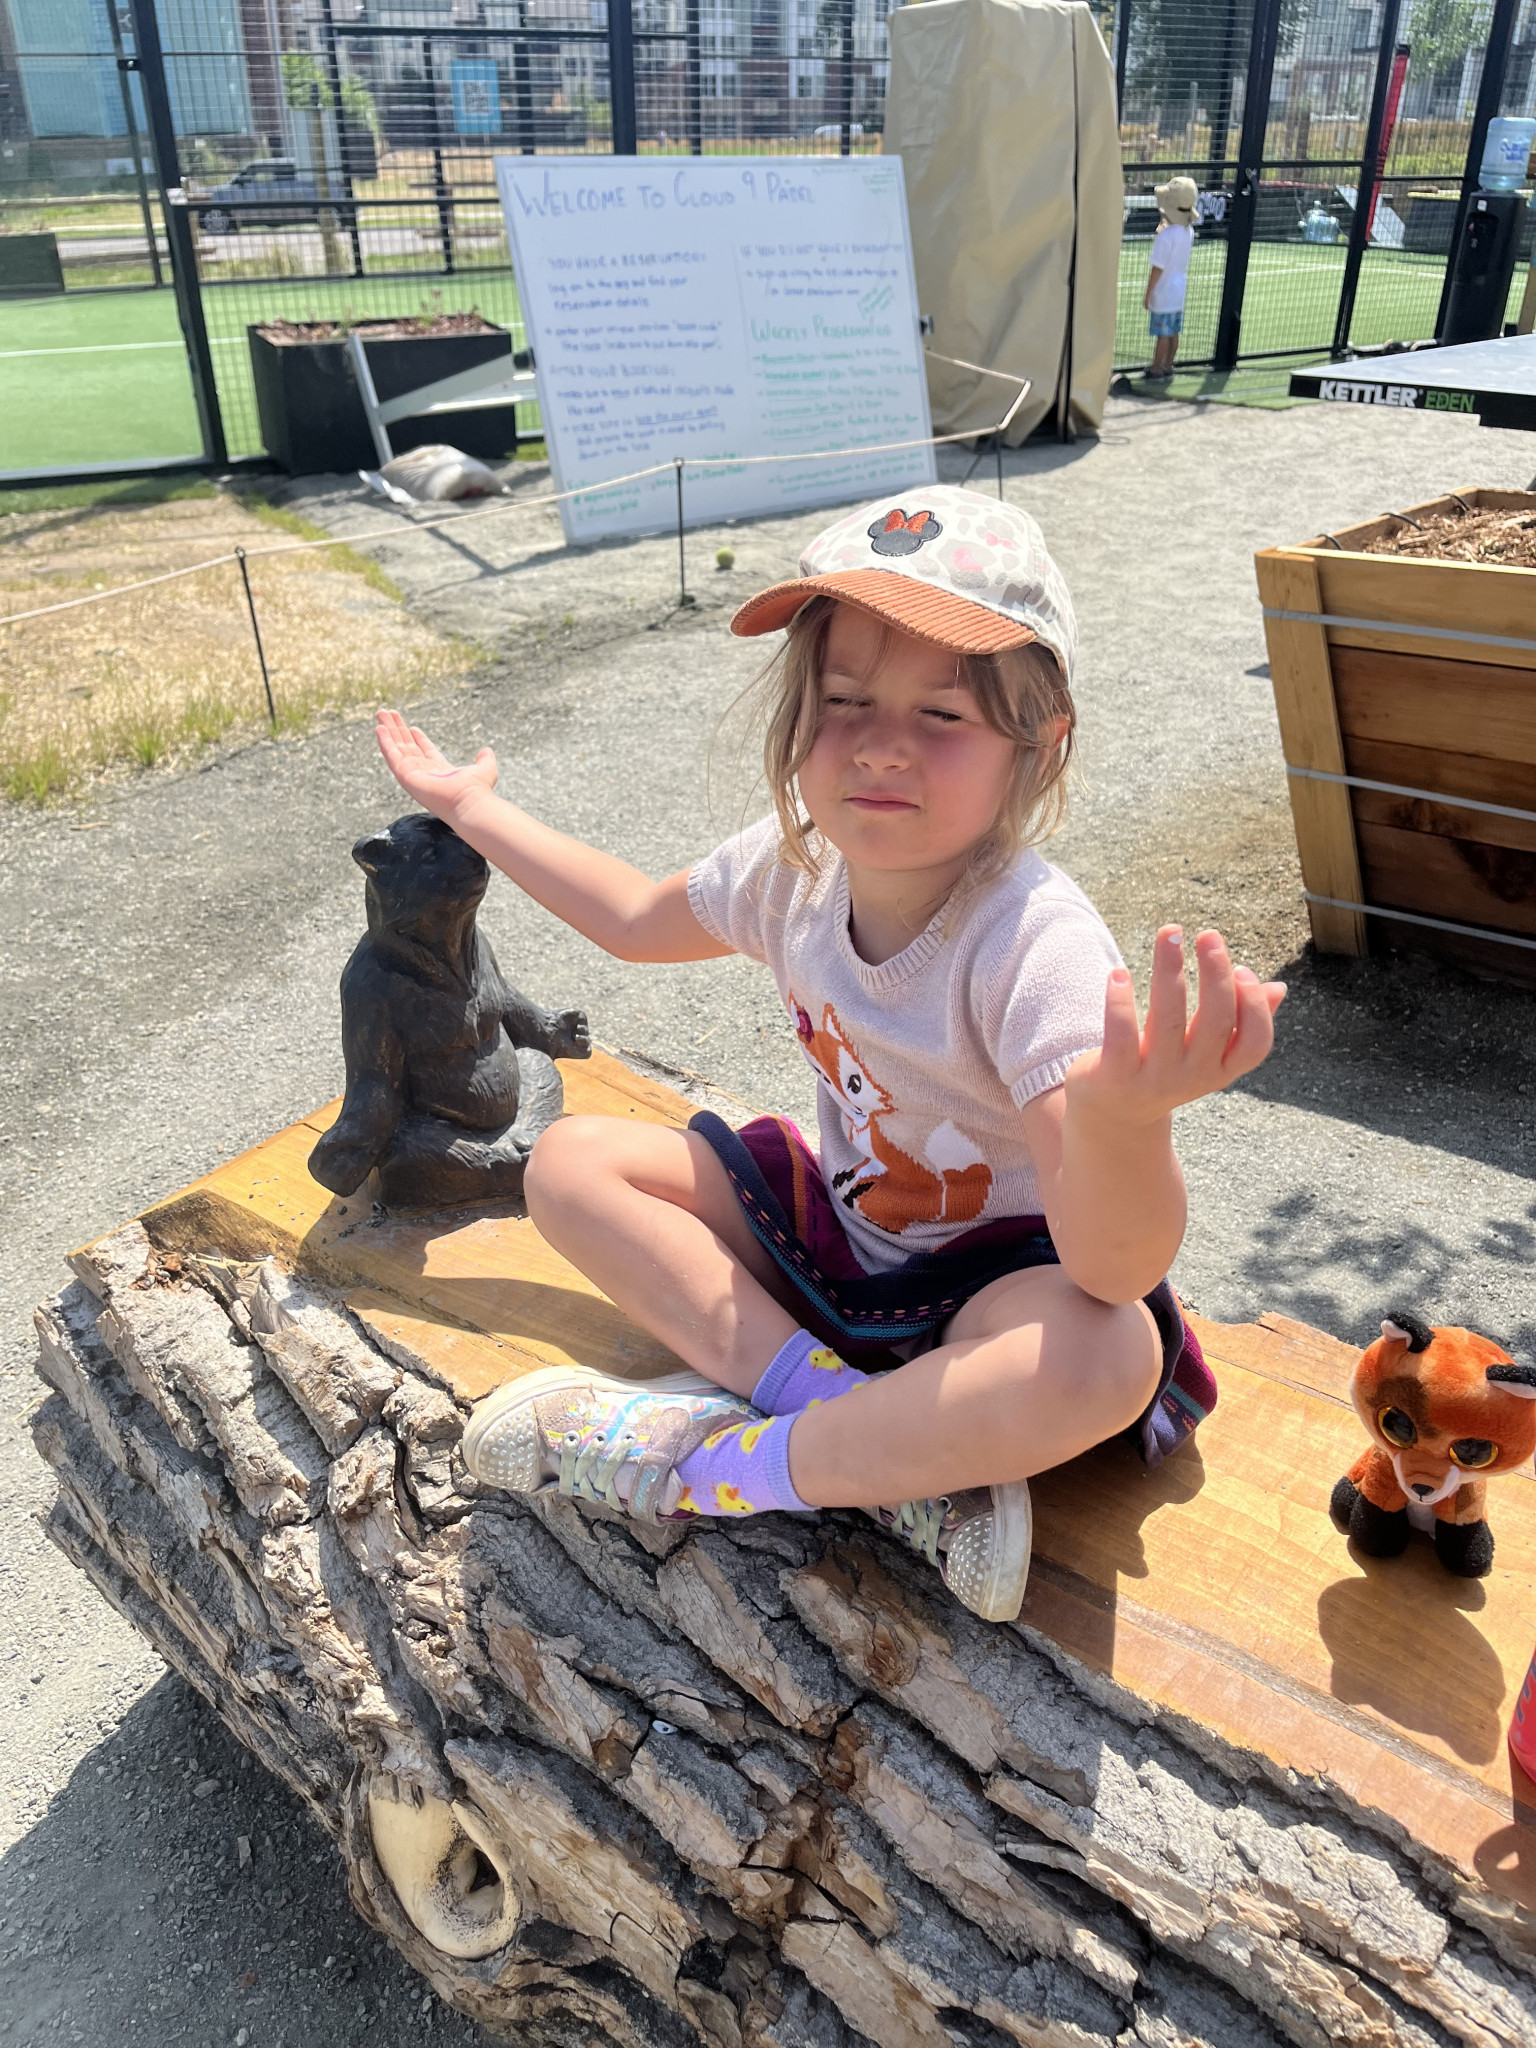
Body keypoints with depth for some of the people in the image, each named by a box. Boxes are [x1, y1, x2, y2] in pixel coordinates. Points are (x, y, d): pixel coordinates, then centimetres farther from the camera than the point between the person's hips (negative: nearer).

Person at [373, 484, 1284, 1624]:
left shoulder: (1035, 943, -32)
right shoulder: (795, 864, -12)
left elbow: (1115, 1268, -39)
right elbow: (640, 919, 12)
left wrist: (1126, 1118, -62)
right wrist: (475, 809, 17)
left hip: (1001, 1267, -6)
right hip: (838, 1224, 6)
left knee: (1107, 1361, -39)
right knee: (573, 1162, -4)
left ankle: (704, 1466, -21)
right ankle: (873, 1436, -18)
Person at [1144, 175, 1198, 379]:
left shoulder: (1165, 236, -24)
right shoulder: (1188, 231, 0)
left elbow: (1157, 269, -21)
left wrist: (1147, 293, -12)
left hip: (1163, 292, -8)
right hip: (1179, 290, 8)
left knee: (1162, 334, 1)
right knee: (1173, 333, 15)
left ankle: (1156, 369, 10)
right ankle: (1167, 366, 25)